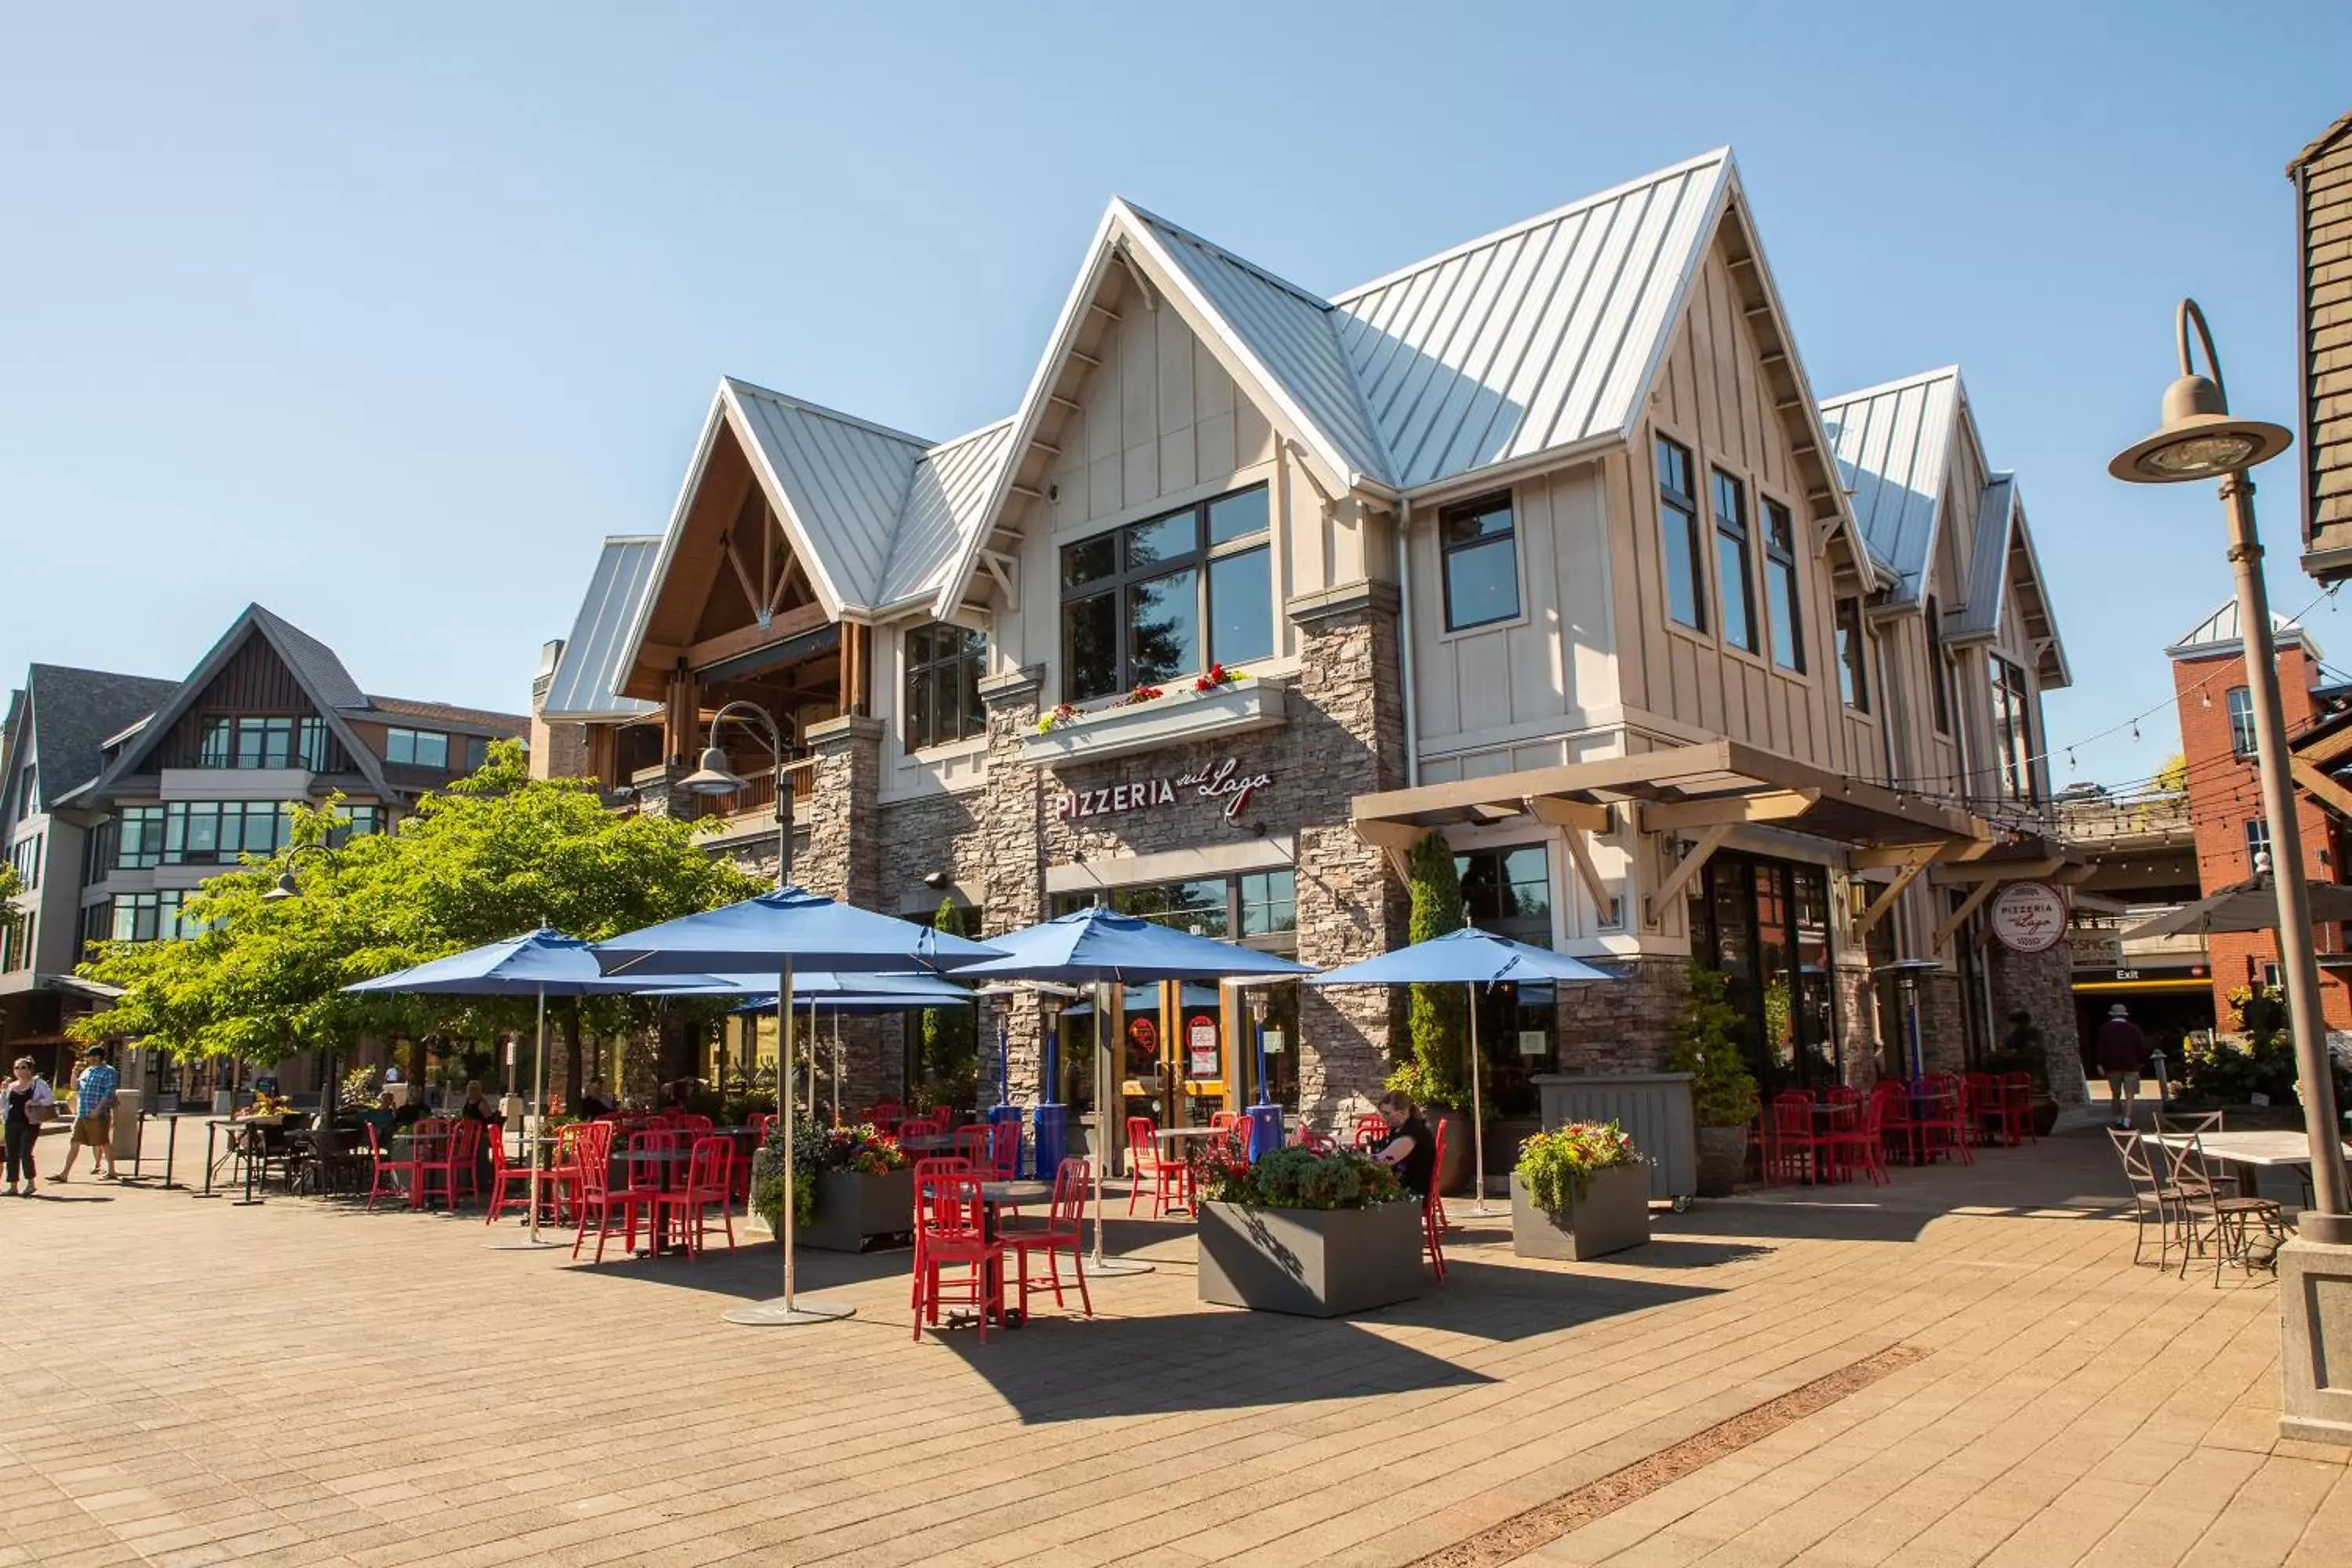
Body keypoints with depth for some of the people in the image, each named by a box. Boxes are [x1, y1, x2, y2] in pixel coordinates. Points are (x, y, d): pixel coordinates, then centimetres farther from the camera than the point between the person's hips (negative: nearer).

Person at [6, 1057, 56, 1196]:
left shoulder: (38, 1083, 2)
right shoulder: (11, 1086, 15)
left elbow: (50, 1099, -3)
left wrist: (35, 1103, -17)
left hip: (30, 1124, -5)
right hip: (12, 1123, 5)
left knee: (25, 1153, -11)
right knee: (12, 1155, 4)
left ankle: (30, 1184, 2)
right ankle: (13, 1186, 10)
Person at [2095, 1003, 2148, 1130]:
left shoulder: (2105, 1029, 2)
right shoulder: (2133, 1029, 3)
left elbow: (2101, 1048, -4)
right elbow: (2142, 1047, 3)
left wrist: (2100, 1063, -3)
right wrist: (2141, 1061, 13)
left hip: (2112, 1066, 1)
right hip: (2130, 1066, -1)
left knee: (2116, 1094, 14)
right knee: (2129, 1096, -4)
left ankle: (2118, 1120, 16)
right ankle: (2127, 1121, -17)